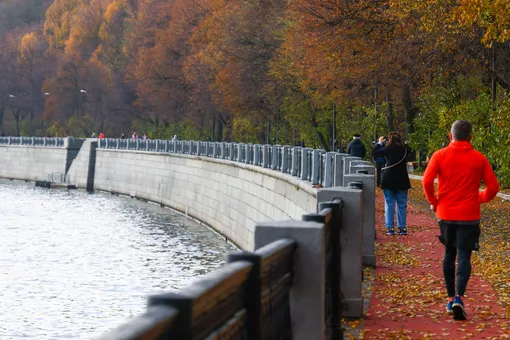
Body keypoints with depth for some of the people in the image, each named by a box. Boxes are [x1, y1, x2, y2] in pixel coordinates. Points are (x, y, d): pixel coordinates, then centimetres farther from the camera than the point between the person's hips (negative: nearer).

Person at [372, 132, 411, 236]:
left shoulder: (388, 149, -11)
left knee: (389, 204, 3)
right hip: (402, 180, 3)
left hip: (389, 180, -3)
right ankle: (402, 228, 9)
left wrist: (380, 143, 10)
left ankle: (390, 228, 0)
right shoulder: (404, 149, -1)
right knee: (402, 205, 9)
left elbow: (374, 153, -3)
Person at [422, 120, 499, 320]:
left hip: (446, 213, 1)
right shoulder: (478, 158, -2)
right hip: (469, 215, -1)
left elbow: (427, 181, -13)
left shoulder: (440, 155, -3)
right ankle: (458, 297, -21)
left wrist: (433, 201, 2)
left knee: (449, 255, 17)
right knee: (464, 257, -1)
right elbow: (493, 186, -3)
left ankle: (450, 298, 21)